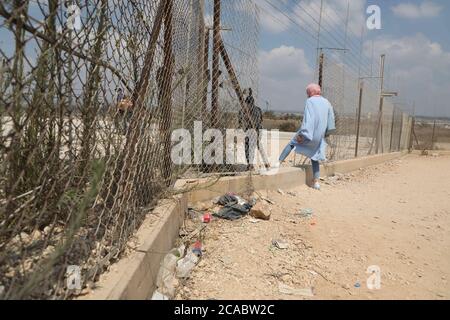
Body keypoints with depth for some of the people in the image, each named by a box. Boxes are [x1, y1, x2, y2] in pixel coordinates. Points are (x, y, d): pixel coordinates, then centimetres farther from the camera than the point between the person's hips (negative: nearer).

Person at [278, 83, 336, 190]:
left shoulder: (310, 101, -7)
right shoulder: (327, 102, 10)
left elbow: (307, 118, -17)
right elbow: (331, 119, 11)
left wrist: (302, 134, -18)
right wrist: (326, 133, 20)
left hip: (310, 133, -5)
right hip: (320, 136, 5)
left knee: (291, 143, 18)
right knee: (314, 157, 14)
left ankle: (279, 161, 16)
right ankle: (316, 182, 9)